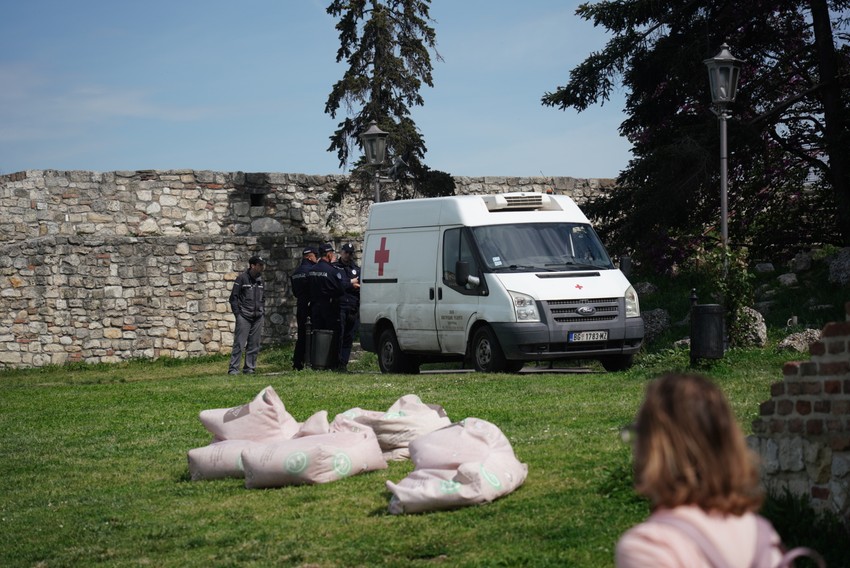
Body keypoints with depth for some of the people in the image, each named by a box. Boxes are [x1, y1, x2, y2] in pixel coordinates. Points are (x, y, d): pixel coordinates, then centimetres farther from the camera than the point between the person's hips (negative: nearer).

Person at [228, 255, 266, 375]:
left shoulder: (260, 280, 13)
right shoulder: (242, 278, -5)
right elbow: (233, 297, -4)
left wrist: (262, 311, 13)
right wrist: (237, 313, -9)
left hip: (258, 318, 6)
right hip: (244, 317, -6)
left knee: (254, 345, 5)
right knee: (239, 343, -9)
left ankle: (250, 367, 11)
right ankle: (233, 368, -8)